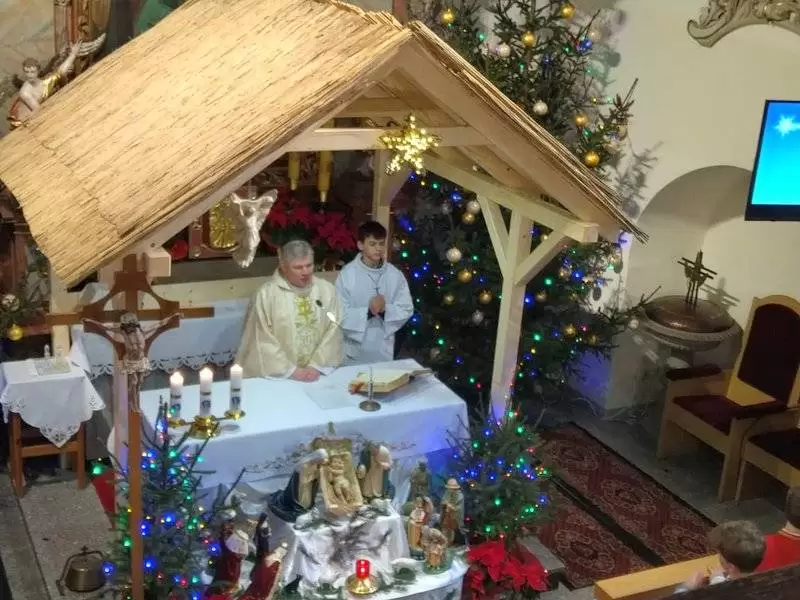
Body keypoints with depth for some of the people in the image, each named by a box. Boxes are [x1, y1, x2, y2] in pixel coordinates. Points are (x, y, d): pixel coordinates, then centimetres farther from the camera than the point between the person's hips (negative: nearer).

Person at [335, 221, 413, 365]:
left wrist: (386, 309, -18)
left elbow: (407, 310, 1)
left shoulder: (395, 274, -1)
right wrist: (367, 311, -24)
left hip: (384, 351, 3)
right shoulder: (347, 274, -10)